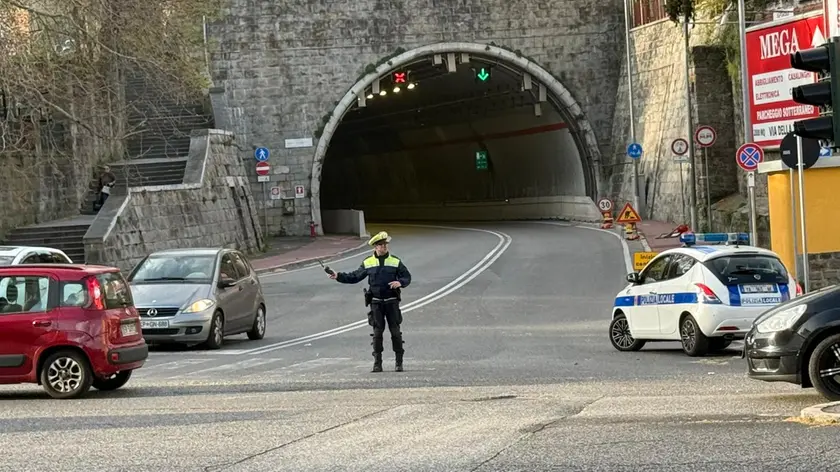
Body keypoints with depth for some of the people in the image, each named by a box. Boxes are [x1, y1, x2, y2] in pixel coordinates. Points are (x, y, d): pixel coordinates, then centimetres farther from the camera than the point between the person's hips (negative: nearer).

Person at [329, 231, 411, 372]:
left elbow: (407, 277, 2)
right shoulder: (368, 263, 5)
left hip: (392, 302, -1)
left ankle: (399, 362, 6)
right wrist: (338, 276, -1)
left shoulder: (395, 261, 2)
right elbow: (354, 277, 9)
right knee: (377, 332, 0)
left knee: (395, 332, -2)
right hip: (376, 302, 1)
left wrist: (400, 282, -19)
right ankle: (377, 363, 5)